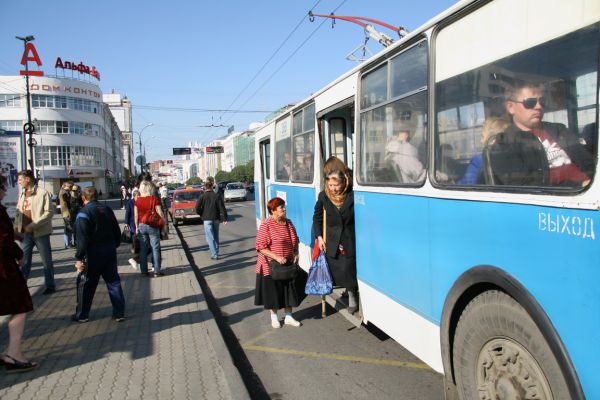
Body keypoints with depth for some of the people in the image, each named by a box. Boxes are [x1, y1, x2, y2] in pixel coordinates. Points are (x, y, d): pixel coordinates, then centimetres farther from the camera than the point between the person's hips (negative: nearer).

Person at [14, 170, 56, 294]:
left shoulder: (43, 193, -10)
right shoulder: (22, 194, 10)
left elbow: (49, 212, -15)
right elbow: (18, 212, 15)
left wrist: (33, 225, -21)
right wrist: (16, 228, 3)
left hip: (40, 232, -5)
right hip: (26, 233, 5)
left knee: (46, 260, 5)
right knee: (25, 259, 12)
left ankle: (50, 285, 16)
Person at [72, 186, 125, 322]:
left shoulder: (84, 213, -12)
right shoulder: (107, 210, 7)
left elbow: (82, 238, -18)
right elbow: (117, 231, 13)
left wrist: (79, 258, -15)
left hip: (93, 255, -6)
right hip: (110, 252, 6)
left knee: (86, 284, 9)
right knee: (113, 282, 10)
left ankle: (82, 315, 19)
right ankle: (119, 313, 13)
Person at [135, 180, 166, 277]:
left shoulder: (138, 200, 2)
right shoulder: (154, 199, -9)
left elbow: (135, 215, 4)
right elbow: (160, 213, -10)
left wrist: (137, 226, 12)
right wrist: (164, 224, 1)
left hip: (141, 225, 4)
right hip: (152, 226, -3)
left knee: (143, 249, 10)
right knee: (155, 248, 2)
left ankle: (144, 271, 15)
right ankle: (157, 271, 3)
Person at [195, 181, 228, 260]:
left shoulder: (202, 196, -4)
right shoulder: (217, 196, 1)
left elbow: (197, 208, -9)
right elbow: (222, 208, -4)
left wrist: (202, 214, 9)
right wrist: (224, 218, -4)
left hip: (207, 219, -3)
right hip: (216, 219, 3)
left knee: (210, 237, -3)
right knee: (216, 236, 17)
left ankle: (214, 254, -10)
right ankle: (216, 252, 25)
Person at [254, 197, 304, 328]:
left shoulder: (288, 222, 3)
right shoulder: (266, 225, -17)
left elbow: (295, 241, 16)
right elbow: (260, 247, -20)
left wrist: (296, 254, 1)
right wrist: (276, 257, -24)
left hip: (288, 264, 6)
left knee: (290, 290, 12)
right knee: (273, 292, 9)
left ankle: (288, 317, 30)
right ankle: (274, 317, 30)